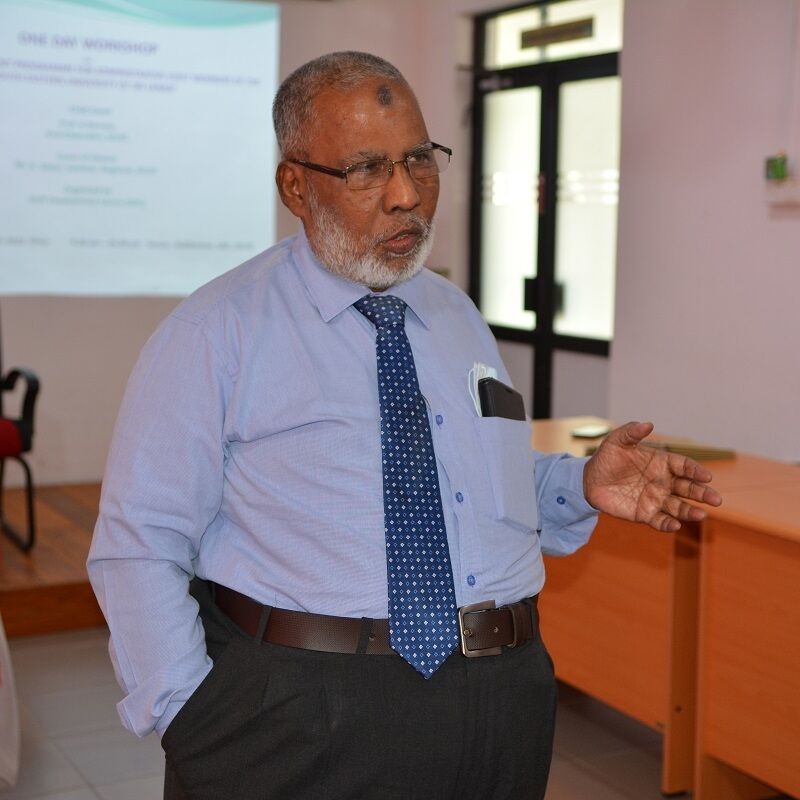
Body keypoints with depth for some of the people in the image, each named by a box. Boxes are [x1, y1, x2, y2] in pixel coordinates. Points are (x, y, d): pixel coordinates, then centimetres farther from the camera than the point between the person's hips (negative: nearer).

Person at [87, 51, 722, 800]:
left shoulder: (459, 318, 13)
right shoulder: (214, 334, -7)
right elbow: (138, 549, -8)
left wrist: (582, 486, -1)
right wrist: (194, 722, -17)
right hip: (299, 719, -5)